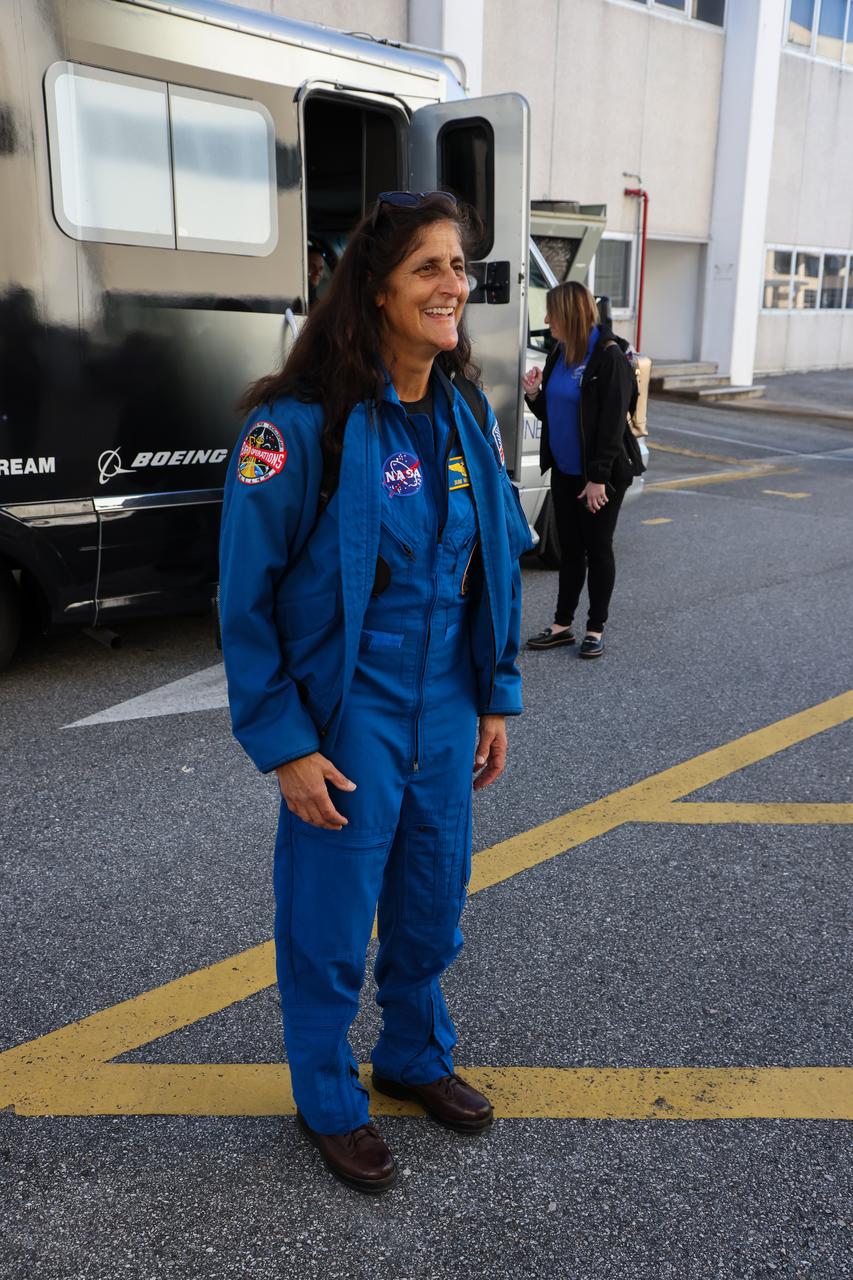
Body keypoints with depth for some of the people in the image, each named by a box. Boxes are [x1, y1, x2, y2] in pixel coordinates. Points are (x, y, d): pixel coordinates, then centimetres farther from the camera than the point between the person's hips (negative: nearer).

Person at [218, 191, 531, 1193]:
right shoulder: (301, 423, -17)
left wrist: (495, 700, 9)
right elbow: (246, 598, -13)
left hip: (446, 719, 6)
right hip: (348, 727, -5)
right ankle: (328, 1099, 37)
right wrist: (286, 745, -13)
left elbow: (498, 565, 10)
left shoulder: (465, 415, 2)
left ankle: (415, 1056, 48)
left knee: (430, 910, 21)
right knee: (331, 926, 11)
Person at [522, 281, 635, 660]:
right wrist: (534, 393, -5)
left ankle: (595, 629, 16)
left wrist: (598, 478, -21)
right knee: (569, 549, 13)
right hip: (564, 472, 7)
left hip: (599, 476, -7)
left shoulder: (608, 356, -15)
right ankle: (562, 625, 22)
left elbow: (613, 423, -18)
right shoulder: (559, 354, 8)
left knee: (597, 549, 5)